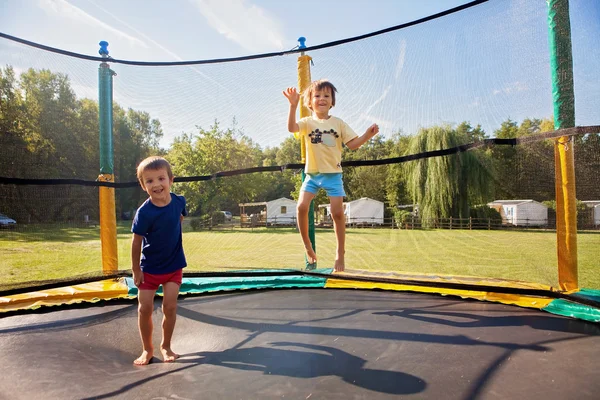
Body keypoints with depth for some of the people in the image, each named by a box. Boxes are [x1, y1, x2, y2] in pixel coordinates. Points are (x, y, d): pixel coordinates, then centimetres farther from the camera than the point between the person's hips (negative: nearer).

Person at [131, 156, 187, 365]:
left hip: (174, 265, 2)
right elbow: (137, 242, -13)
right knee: (145, 309, 4)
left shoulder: (179, 201, -14)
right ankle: (147, 349, 25)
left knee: (170, 307, 3)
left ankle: (166, 346, 24)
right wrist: (136, 270, -7)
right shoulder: (144, 212, -23)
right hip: (149, 268, -2)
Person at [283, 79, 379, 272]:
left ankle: (340, 252, 12)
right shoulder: (308, 122, 1)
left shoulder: (338, 123, 6)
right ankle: (307, 245, 6)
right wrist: (293, 105, -33)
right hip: (312, 174, 0)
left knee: (337, 212, -4)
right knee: (302, 207, -16)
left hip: (333, 174, 0)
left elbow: (352, 144, 2)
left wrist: (367, 135, -16)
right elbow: (291, 128, -21)